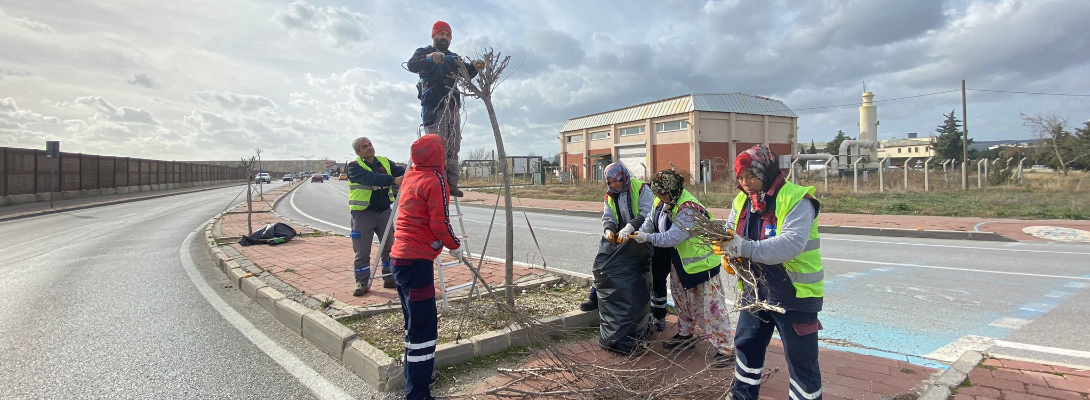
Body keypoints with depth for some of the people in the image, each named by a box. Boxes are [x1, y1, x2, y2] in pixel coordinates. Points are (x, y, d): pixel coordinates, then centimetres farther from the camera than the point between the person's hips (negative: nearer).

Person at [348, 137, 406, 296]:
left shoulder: (384, 162, 9)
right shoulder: (354, 167, -7)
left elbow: (401, 171, -6)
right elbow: (370, 178, -26)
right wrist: (394, 180, -38)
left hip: (384, 211, 5)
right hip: (363, 213, -4)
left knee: (389, 247, 11)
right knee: (362, 251, 1)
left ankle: (390, 279, 24)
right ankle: (362, 283, 14)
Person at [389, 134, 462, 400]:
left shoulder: (410, 176, 13)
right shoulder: (434, 180, -10)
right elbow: (439, 224, -13)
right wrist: (455, 246, 1)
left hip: (400, 257, 9)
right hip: (417, 260, -9)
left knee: (415, 322, 19)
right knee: (424, 326, -6)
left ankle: (420, 375, 31)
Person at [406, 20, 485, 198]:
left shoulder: (454, 58, 24)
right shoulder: (424, 52, 8)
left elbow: (466, 74, 11)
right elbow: (411, 65, -12)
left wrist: (474, 67, -12)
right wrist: (431, 59, -31)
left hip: (452, 107, 6)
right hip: (433, 107, -6)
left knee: (453, 148, 4)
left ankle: (451, 183, 7)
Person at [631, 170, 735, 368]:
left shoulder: (688, 210, -31)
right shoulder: (662, 202, -4)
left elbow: (672, 238, -33)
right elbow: (651, 221, 10)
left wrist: (647, 238, -24)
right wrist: (638, 232, -9)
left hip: (700, 263, -9)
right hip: (679, 262, 9)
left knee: (710, 307, -3)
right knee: (682, 301, 23)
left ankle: (725, 349, 7)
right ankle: (685, 334, 41)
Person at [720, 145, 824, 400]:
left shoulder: (796, 199, -18)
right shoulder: (742, 201, 5)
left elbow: (792, 243, -31)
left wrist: (746, 248, -36)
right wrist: (727, 245, -14)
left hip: (794, 293, -7)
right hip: (755, 290, 7)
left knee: (801, 359, 6)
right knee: (747, 345, 20)